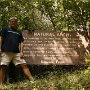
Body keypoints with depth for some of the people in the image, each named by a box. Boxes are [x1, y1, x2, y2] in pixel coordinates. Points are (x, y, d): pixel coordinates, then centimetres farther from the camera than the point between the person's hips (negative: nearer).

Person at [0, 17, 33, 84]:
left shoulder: (19, 32, 26)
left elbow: (21, 42, 19)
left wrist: (21, 52, 3)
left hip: (17, 52, 4)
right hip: (6, 51, -3)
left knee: (24, 65, -7)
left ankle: (32, 80, -11)